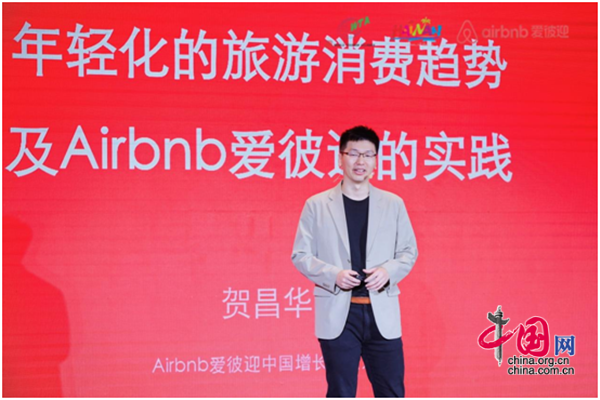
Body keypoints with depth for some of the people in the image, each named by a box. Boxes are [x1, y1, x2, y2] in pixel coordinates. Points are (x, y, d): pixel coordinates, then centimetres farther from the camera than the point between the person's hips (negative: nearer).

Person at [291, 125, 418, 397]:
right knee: (341, 394, 5)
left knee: (392, 392, 4)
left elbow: (409, 251, 11)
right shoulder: (317, 205, 4)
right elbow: (300, 255, 4)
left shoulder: (393, 204, 9)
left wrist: (388, 271, -10)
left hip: (382, 313, 2)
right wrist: (333, 275, -13)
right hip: (337, 313, -1)